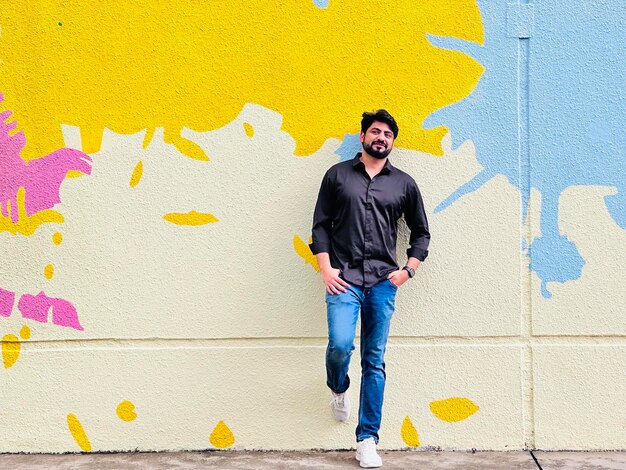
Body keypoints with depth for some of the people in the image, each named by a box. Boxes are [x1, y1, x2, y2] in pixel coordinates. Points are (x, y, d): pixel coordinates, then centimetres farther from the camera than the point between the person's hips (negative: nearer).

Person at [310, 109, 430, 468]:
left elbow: (421, 232, 18)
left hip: (383, 282, 1)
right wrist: (326, 268, -3)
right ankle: (338, 389, 17)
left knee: (375, 363, 2)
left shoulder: (404, 183, 13)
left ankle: (368, 441, 9)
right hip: (344, 277, -1)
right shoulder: (338, 175, 10)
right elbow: (321, 224, 8)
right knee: (340, 345, -19)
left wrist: (408, 270, 4)